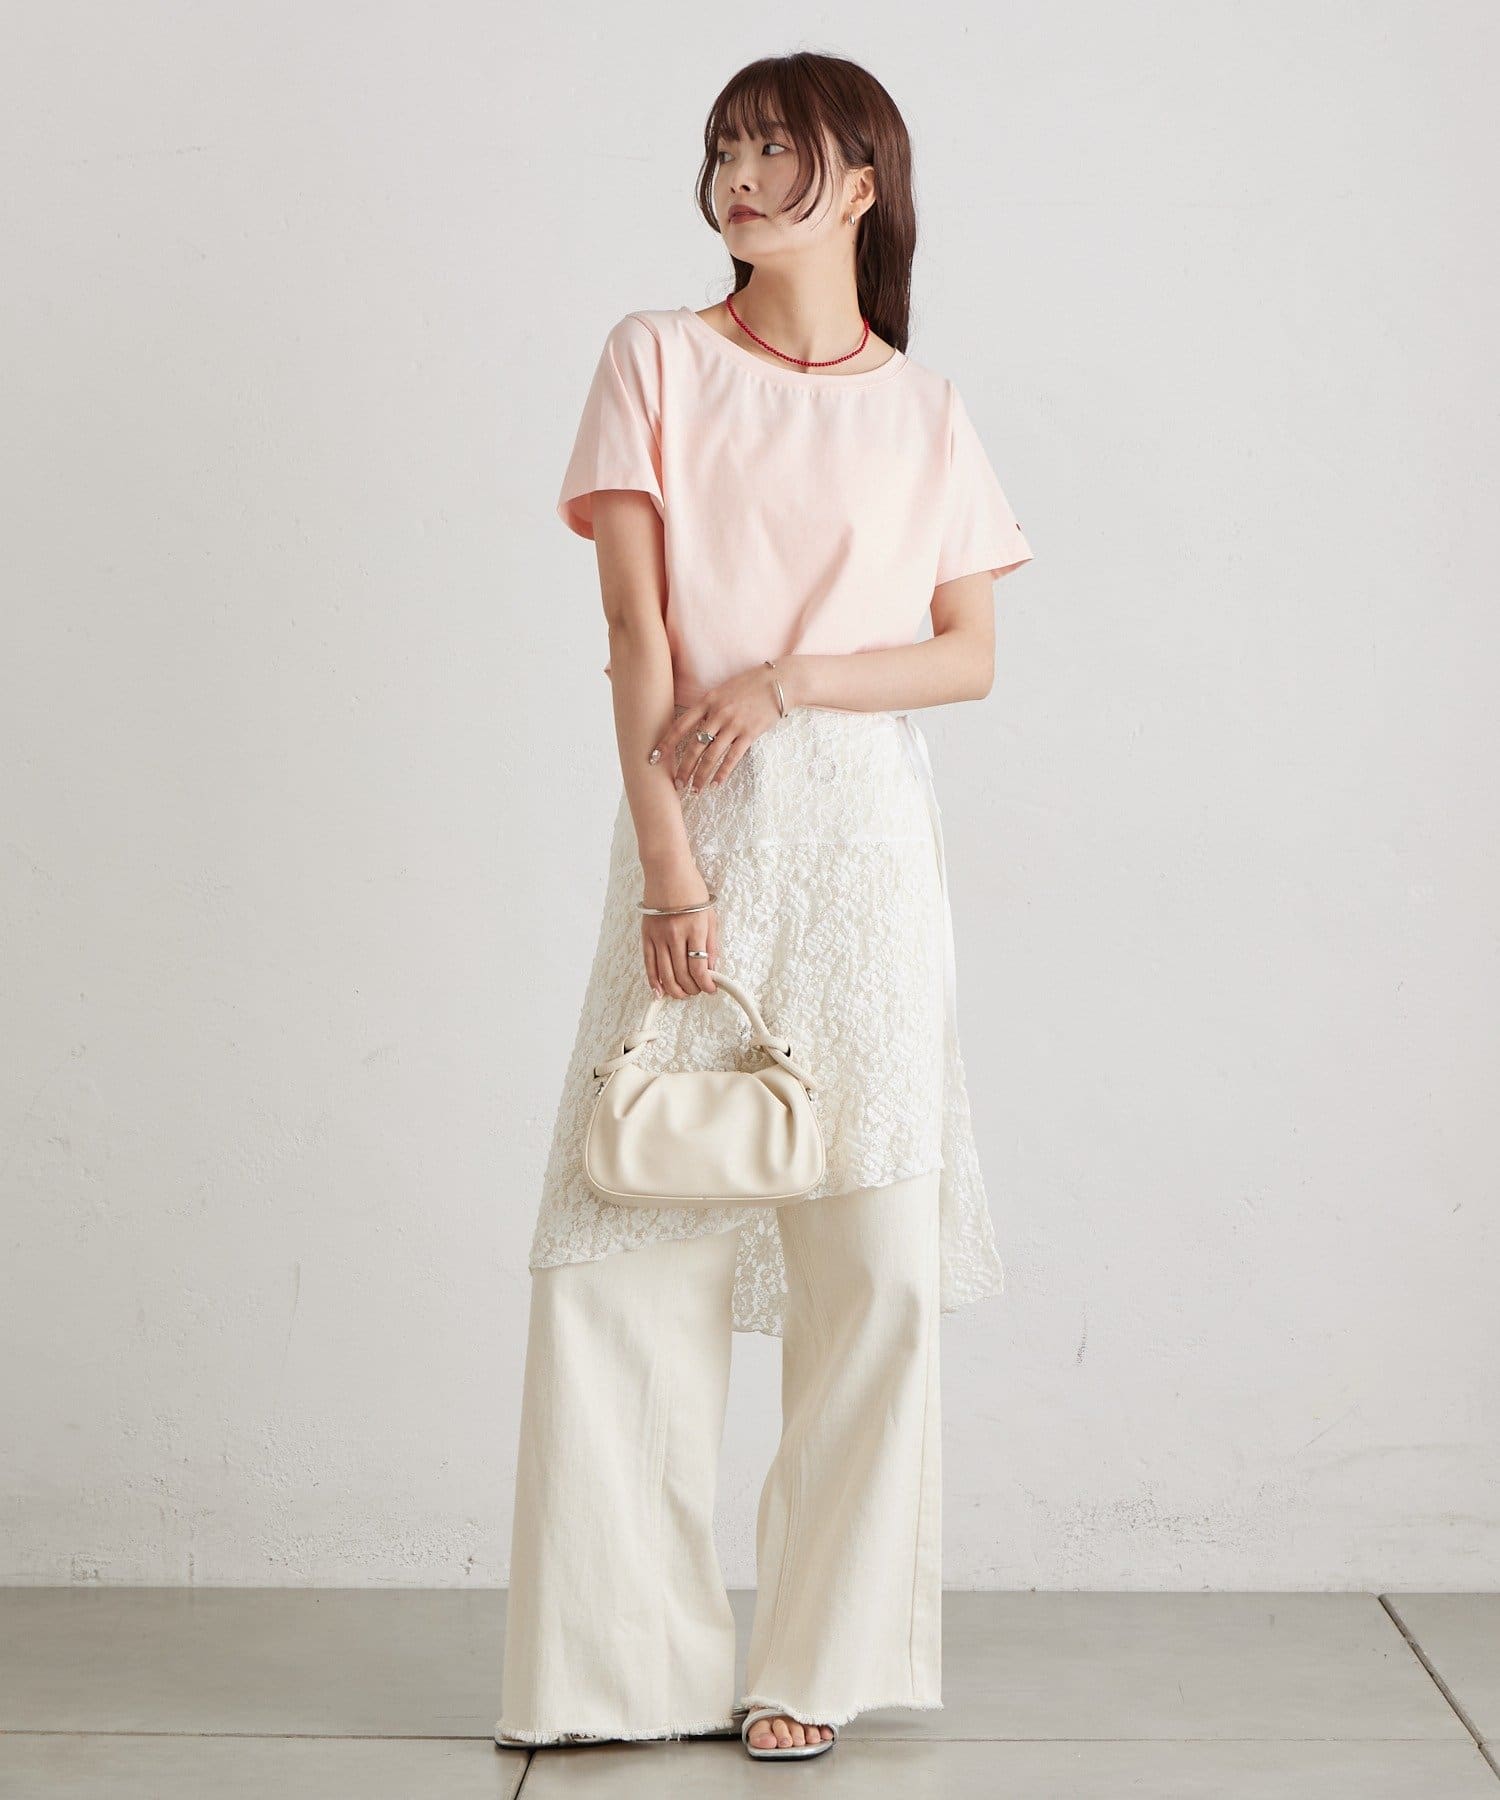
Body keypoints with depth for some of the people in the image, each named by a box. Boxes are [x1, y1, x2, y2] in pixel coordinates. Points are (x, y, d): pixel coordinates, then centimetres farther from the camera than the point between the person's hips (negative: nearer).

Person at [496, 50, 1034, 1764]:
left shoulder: (919, 408, 11)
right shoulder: (657, 361, 7)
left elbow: (970, 655, 7)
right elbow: (636, 625, -2)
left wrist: (788, 679, -10)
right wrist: (667, 863, -12)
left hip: (861, 842, 1)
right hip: (693, 825, 0)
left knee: (870, 1254, 1)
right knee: (627, 1247, -3)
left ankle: (816, 1658, 13)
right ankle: (633, 1656, 8)